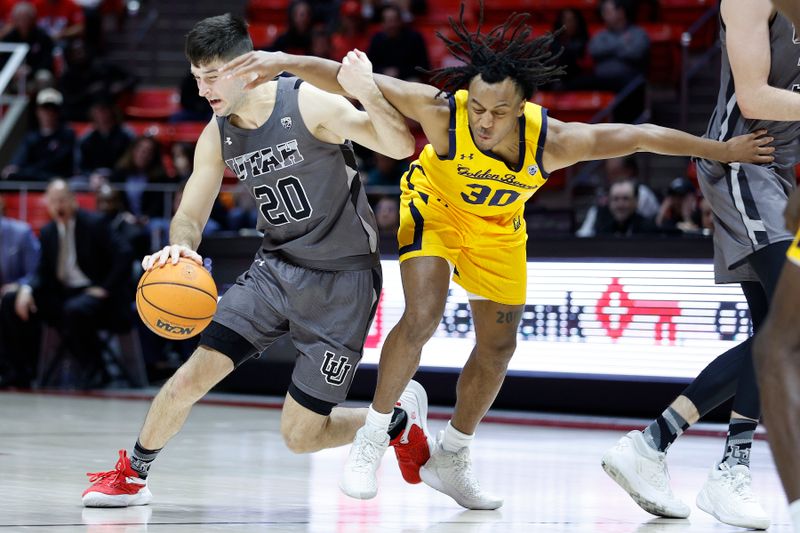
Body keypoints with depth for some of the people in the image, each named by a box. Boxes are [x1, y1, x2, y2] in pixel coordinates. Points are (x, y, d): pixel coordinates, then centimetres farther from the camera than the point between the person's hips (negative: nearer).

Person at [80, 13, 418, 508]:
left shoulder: (309, 104, -18)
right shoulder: (217, 138, -1)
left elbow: (401, 146, -24)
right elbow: (190, 215, 4)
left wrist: (366, 90, -43)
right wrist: (180, 246, -22)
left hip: (342, 280, -5)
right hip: (276, 268, 5)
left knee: (301, 437, -4)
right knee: (195, 373, -10)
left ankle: (399, 416, 24)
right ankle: (132, 474, 12)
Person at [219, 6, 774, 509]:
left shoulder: (552, 141, -35)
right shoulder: (443, 111, -39)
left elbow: (640, 136, -24)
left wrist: (724, 150, -16)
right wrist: (286, 62, -51)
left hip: (498, 228, 3)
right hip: (435, 204, -3)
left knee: (499, 347, 10)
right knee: (422, 318, -23)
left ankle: (451, 459, 31)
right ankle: (372, 441, -3)